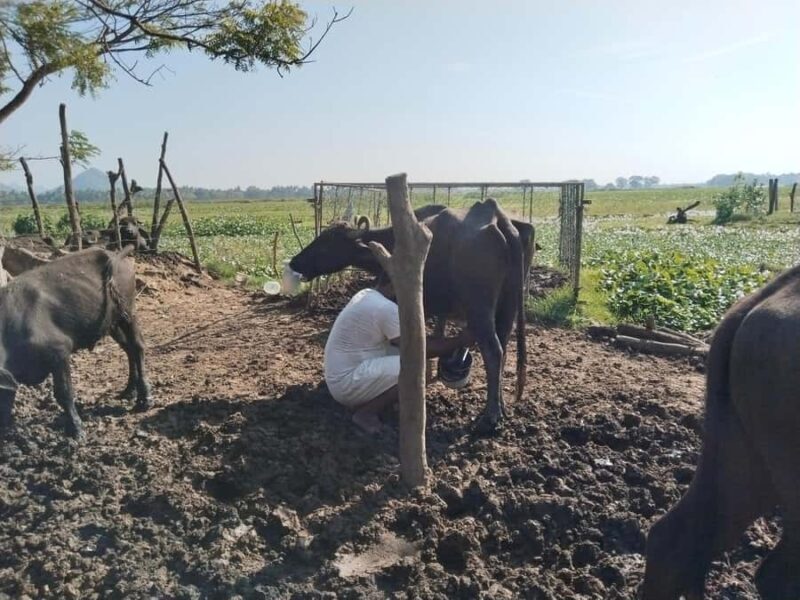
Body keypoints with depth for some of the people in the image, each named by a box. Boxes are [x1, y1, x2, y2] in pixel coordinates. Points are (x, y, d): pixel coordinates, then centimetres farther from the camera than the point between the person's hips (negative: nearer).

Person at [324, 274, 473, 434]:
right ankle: (365, 413, -6)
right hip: (347, 383, -10)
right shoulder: (384, 308, -21)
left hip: (341, 372, 10)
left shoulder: (367, 295, 9)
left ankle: (364, 403, 13)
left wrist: (444, 341, 13)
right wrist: (459, 341, -1)